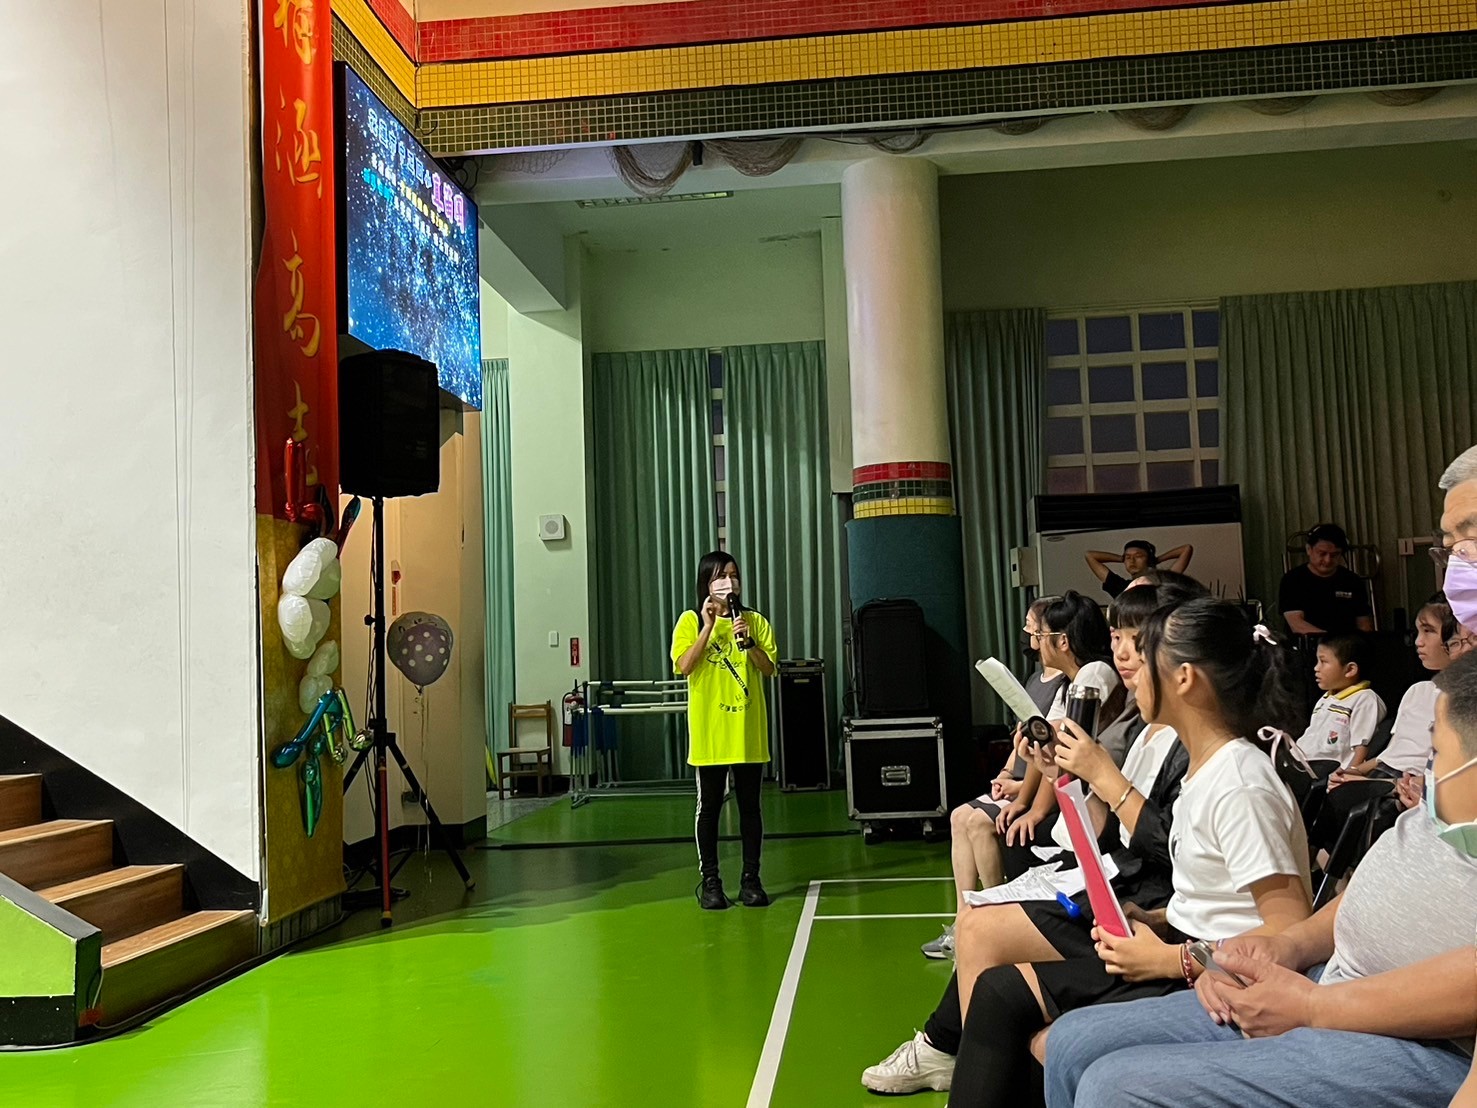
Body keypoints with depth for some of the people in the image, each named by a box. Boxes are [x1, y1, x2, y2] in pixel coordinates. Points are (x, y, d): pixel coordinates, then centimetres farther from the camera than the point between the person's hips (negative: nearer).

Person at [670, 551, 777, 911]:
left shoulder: (755, 621, 6)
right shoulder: (691, 621, 0)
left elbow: (769, 669, 0)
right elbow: (683, 666, -13)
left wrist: (747, 641, -16)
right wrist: (708, 625, -17)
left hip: (748, 730, 2)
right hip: (709, 732, -2)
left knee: (750, 806, 8)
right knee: (709, 806, 5)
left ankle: (751, 879, 16)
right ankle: (709, 881, 13)